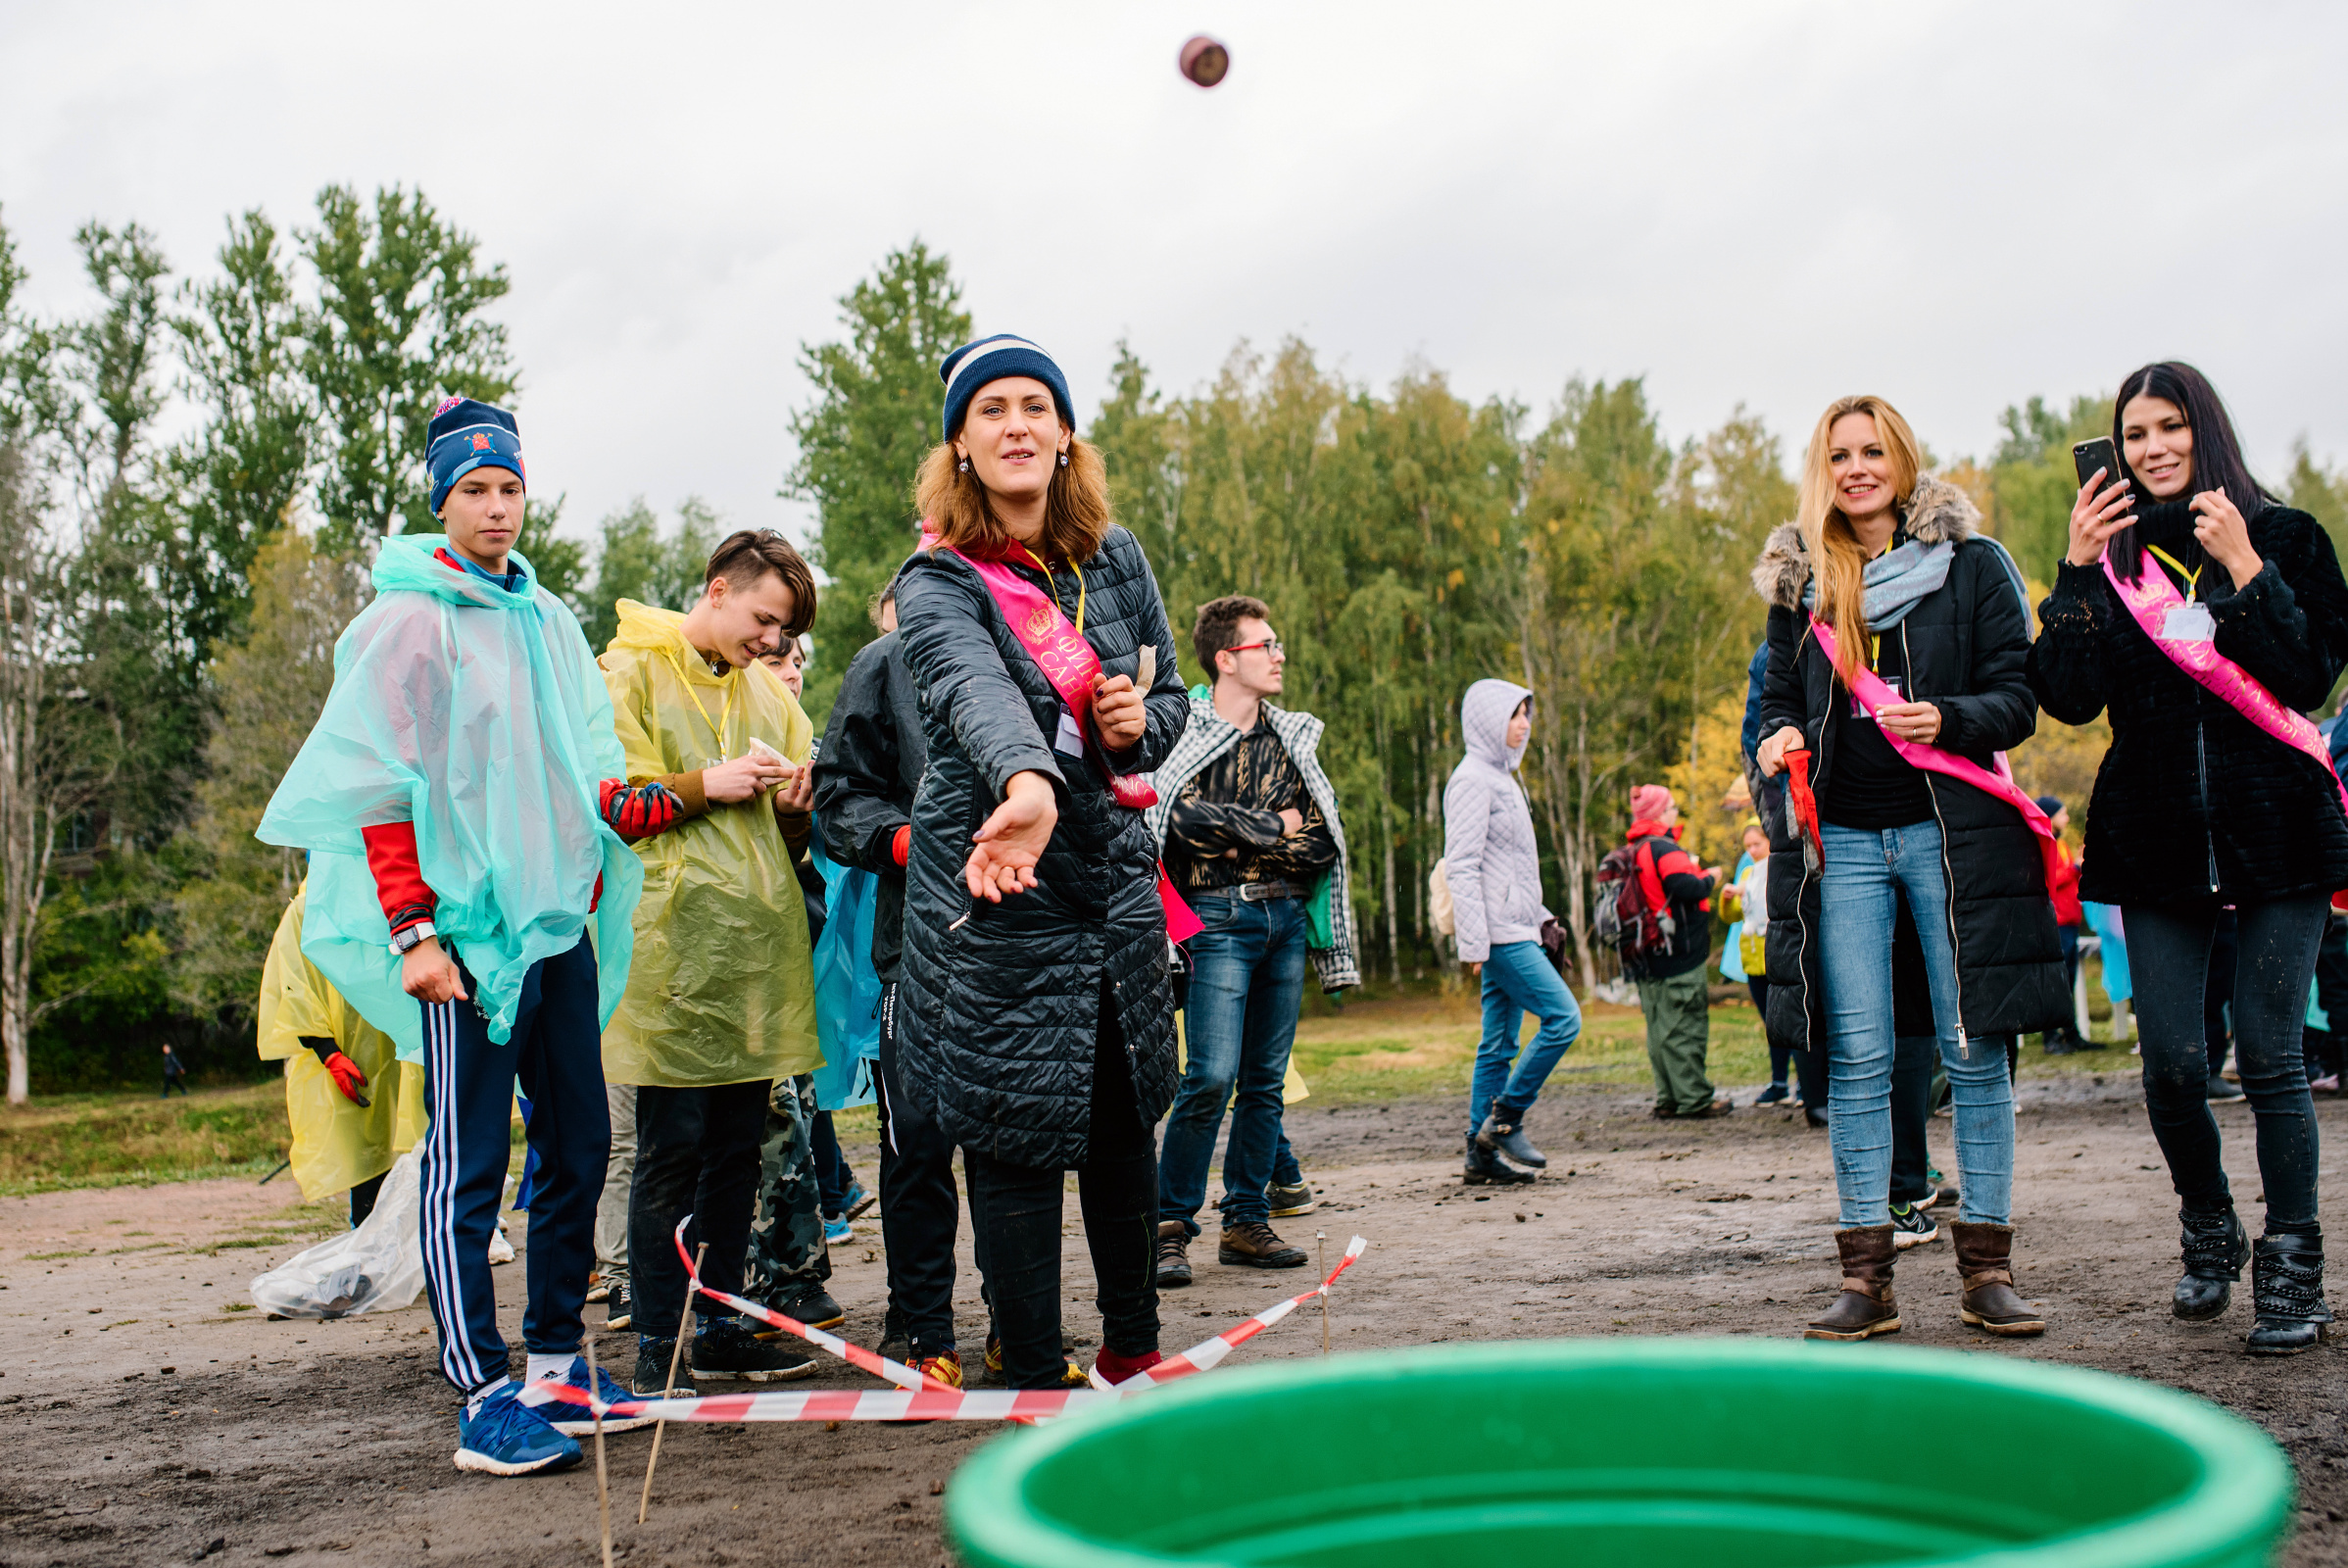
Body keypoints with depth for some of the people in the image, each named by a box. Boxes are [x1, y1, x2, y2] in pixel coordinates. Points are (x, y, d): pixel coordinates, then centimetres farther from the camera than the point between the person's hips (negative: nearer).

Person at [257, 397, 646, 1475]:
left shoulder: (549, 619, 15)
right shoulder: (412, 617, -5)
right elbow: (377, 787, -9)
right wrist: (413, 930, -14)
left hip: (563, 924, 7)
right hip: (467, 932, -7)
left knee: (579, 1150, 11)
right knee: (467, 1169, -4)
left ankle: (556, 1360, 22)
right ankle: (483, 1401, 0)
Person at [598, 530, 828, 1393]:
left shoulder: (767, 690, 19)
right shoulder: (630, 672, 1)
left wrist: (796, 804, 0)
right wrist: (705, 785, -14)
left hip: (760, 945, 6)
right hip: (675, 943, -6)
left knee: (738, 1146, 10)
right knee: (672, 1149, -4)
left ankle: (722, 1327, 19)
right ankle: (657, 1342, 5)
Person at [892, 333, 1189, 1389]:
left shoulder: (1116, 559, 6)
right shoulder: (939, 583, -11)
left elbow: (1170, 696, 18)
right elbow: (979, 691, -33)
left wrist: (1143, 720, -7)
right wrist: (1028, 785, -54)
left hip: (1115, 872, 5)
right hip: (997, 895, -5)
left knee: (1125, 1115, 14)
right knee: (1017, 1140, -1)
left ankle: (1133, 1350, 32)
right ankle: (1033, 1381, 13)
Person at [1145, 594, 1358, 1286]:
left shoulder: (1293, 738, 14)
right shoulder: (1183, 732, -1)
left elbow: (1323, 840, 7)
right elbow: (1185, 815, -18)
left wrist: (1242, 842, -6)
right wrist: (1272, 829, -8)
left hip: (1287, 917, 6)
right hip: (1219, 917, -5)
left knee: (1265, 1080, 7)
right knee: (1211, 1076, -13)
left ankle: (1246, 1223, 15)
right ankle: (1171, 1227, -3)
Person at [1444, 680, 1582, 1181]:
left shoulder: (1502, 777, 19)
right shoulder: (1472, 779, -10)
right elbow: (1461, 867, -16)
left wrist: (1538, 914, 19)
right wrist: (1473, 941, -20)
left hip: (1514, 929, 9)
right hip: (1499, 933, -9)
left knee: (1499, 1045, 7)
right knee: (1563, 1017, -13)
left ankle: (1482, 1153, 9)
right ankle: (1503, 1121, -6)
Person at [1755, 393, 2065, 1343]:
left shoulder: (1970, 564, 3)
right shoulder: (1799, 580, 11)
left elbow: (2016, 701, 1)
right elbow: (1780, 695, 18)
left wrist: (1947, 720, -18)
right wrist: (1781, 740, -4)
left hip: (1951, 829, -2)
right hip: (1843, 841, 2)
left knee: (1973, 1049, 1)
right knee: (1857, 1058, 0)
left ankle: (1986, 1267, 9)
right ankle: (1866, 1276, 4)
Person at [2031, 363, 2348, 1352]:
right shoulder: (2110, 560, 9)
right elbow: (2070, 698, -4)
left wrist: (2244, 569, -14)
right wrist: (2078, 571, -11)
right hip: (2157, 837, 2)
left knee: (2268, 1057, -4)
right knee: (2172, 1061, 0)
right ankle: (2209, 1236, 23)